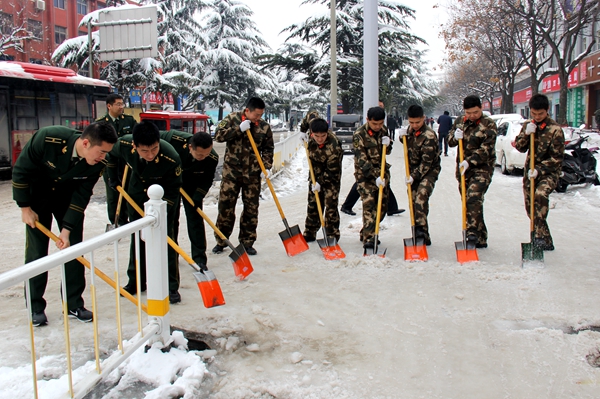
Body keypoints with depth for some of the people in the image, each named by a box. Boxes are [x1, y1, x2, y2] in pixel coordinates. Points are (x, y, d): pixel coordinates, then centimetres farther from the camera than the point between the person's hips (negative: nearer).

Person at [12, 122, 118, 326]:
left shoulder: (98, 163, -26)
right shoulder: (47, 139, -35)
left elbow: (82, 196, -18)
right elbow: (21, 171, -21)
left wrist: (66, 230, -21)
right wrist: (25, 208, -15)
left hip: (68, 196, 3)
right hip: (38, 193, -2)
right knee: (36, 250, -3)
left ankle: (74, 304, 11)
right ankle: (36, 307, 10)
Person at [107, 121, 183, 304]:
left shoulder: (171, 158, -39)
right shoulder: (124, 144, -28)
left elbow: (172, 190, -25)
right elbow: (111, 155, -2)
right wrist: (113, 178, 5)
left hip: (164, 195, -4)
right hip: (137, 192, 4)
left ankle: (171, 286, -1)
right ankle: (136, 282, 23)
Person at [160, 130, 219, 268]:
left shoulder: (212, 159, -31)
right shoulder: (174, 139, -35)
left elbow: (207, 180, -17)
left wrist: (197, 198, -27)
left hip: (192, 186, 0)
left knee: (195, 219, -4)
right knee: (170, 217, 6)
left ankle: (199, 258, 2)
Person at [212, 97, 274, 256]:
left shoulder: (265, 127, 1)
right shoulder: (232, 119, -2)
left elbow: (268, 150, 6)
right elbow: (218, 135, -10)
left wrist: (267, 167, -8)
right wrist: (239, 129, -18)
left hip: (252, 173, 2)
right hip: (231, 171, -1)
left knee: (251, 208, 5)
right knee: (225, 205, 1)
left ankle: (247, 242, 17)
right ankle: (221, 241, 14)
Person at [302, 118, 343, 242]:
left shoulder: (333, 147, -33)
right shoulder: (313, 131, -16)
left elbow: (332, 170, -27)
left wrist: (321, 182, -25)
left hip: (331, 176, -6)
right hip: (315, 173, 7)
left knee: (330, 206, -7)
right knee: (313, 204, 12)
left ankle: (332, 235, 4)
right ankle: (309, 234, 22)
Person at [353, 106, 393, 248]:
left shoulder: (383, 130, 3)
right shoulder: (359, 135, -15)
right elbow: (362, 161, -20)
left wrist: (387, 144, -9)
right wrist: (375, 176, -28)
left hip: (382, 172, 6)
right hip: (365, 174, -6)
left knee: (382, 206, 8)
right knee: (369, 204, -17)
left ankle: (366, 233, 23)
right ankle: (368, 238, -15)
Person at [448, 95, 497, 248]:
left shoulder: (488, 124, -6)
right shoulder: (460, 121, 11)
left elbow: (486, 148, -16)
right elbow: (450, 140, 13)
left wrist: (470, 161, -28)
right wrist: (454, 137, -11)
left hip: (482, 168, -6)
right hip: (463, 168, 6)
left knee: (473, 198, -24)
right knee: (467, 201, 7)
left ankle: (473, 234, -23)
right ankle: (480, 239, 16)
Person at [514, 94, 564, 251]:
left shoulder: (555, 129, -11)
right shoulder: (528, 125, 6)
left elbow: (557, 157, -13)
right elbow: (520, 148, 3)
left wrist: (539, 169, -22)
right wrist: (526, 134, -15)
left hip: (549, 172, -6)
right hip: (530, 171, 6)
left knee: (540, 195, -32)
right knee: (529, 204, 6)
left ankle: (540, 236, -30)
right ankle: (545, 242, 18)